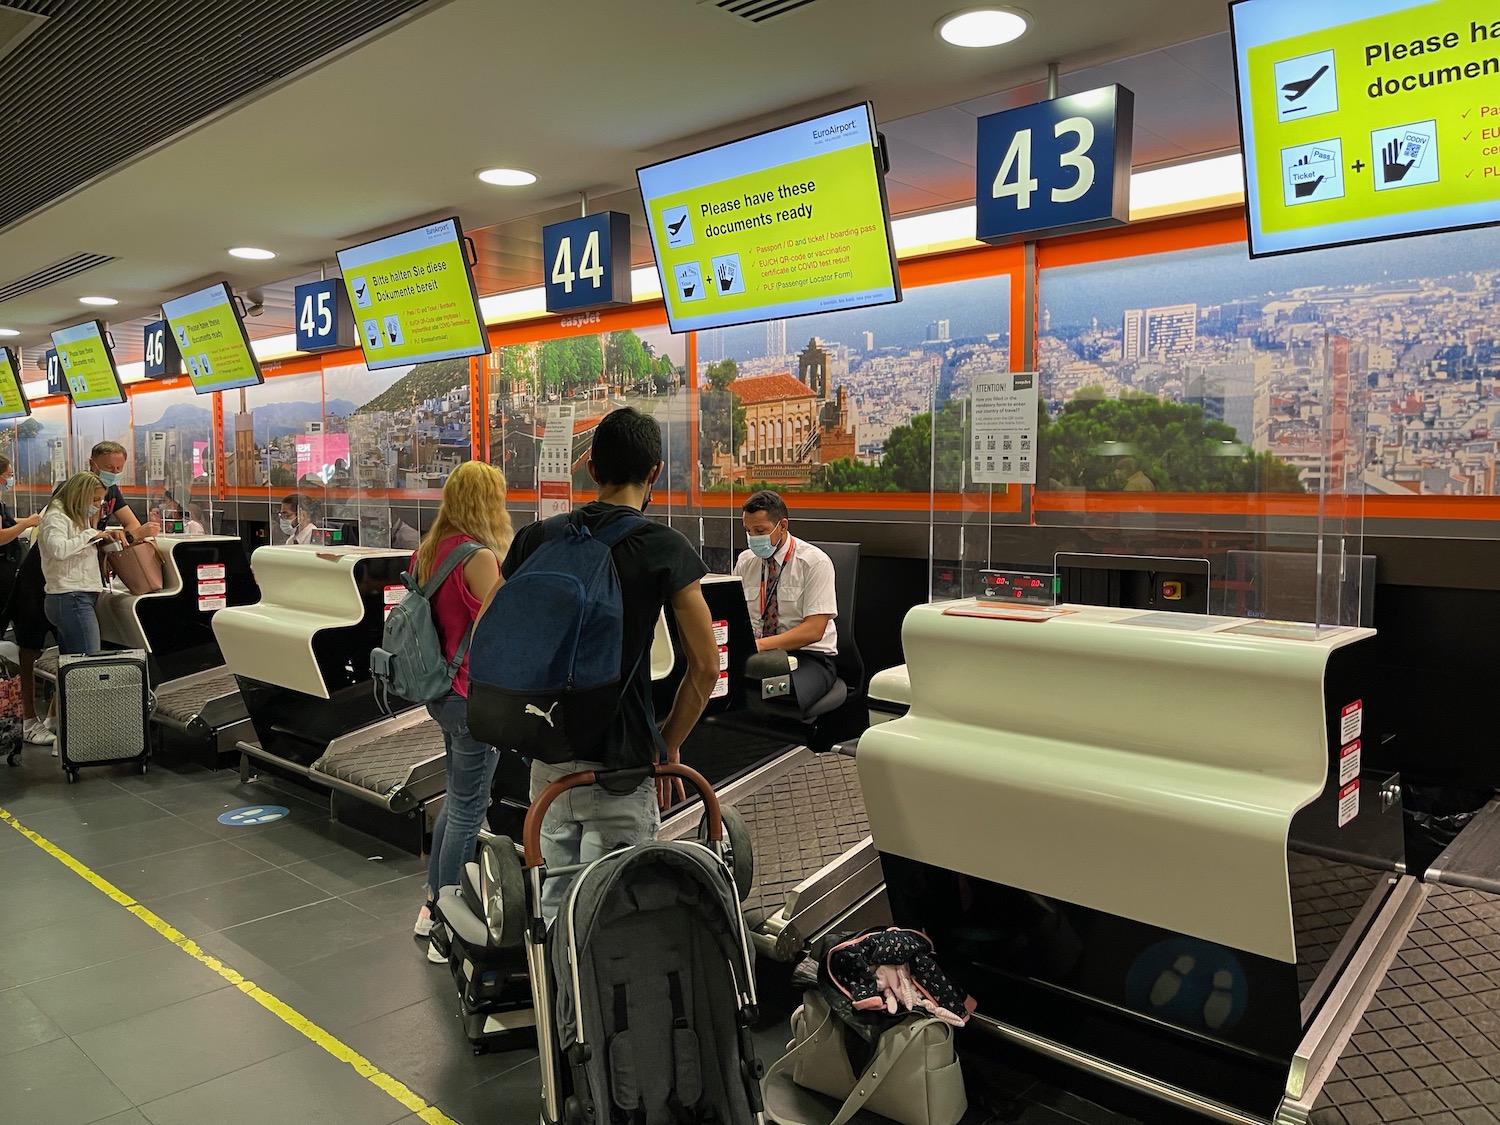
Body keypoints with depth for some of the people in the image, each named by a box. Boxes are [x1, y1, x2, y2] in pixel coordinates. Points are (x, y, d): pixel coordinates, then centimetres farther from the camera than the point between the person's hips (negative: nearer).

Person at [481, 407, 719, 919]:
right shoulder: (666, 549, -9)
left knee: (552, 903, 18)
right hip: (619, 761, -5)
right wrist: (669, 744, 4)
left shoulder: (536, 538, 3)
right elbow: (704, 666, -8)